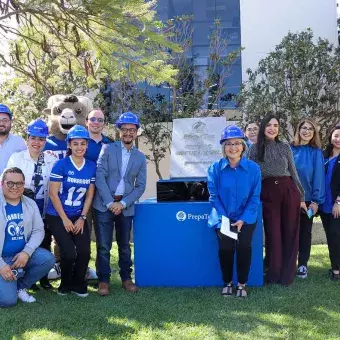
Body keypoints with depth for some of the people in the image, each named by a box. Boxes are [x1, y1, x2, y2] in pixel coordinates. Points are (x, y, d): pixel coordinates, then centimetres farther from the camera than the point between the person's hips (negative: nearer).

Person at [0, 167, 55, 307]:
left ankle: (21, 286, 3)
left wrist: (27, 252, -18)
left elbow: (38, 230, 0)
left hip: (23, 254, 5)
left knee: (48, 259, -22)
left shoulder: (30, 204, 2)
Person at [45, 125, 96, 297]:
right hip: (57, 216, -4)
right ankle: (65, 283, 15)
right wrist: (65, 219, -12)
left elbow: (89, 195, 5)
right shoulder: (61, 164, -11)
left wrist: (82, 218, -2)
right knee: (69, 253, -14)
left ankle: (78, 284, 16)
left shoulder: (92, 167, 1)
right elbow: (53, 194, -12)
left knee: (84, 252, -9)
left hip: (79, 217, 4)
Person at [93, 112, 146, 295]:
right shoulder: (107, 149, 1)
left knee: (124, 245, 13)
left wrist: (122, 204, -8)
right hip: (104, 204, -2)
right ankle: (103, 280, 12)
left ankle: (126, 278, 26)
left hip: (125, 206, 2)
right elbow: (100, 176, -7)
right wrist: (110, 202, -13)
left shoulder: (140, 157, 9)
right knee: (103, 246, 0)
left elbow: (140, 186, 4)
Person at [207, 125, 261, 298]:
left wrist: (243, 219, -13)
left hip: (245, 217, 0)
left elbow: (255, 197, -3)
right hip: (224, 217, 0)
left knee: (243, 245, -22)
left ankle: (242, 284, 2)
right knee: (225, 246, -19)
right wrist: (224, 219, -13)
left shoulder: (253, 168, -4)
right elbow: (214, 196, -3)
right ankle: (227, 283, 8)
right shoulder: (215, 168, -4)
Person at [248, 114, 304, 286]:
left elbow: (293, 172, 11)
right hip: (268, 193, -2)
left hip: (289, 191, 2)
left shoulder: (285, 147, 9)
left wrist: (301, 196, 10)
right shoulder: (255, 149, 4)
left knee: (290, 233, 4)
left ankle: (287, 275, 15)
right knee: (273, 234, 3)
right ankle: (274, 274, 16)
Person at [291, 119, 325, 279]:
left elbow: (319, 176, -6)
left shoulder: (316, 152, -4)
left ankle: (302, 264, 19)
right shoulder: (290, 150, -2)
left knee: (305, 231, 10)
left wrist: (316, 200, -11)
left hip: (308, 199, -1)